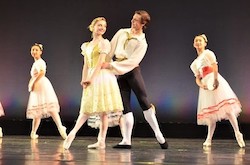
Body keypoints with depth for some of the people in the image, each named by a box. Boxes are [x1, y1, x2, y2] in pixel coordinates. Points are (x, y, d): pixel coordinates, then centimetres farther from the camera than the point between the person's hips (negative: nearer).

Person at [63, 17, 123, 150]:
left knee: (103, 111, -4)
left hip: (102, 76, -6)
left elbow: (100, 62, -11)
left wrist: (91, 78, -17)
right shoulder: (86, 45, 17)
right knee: (87, 109, 4)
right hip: (91, 79, 6)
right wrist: (84, 80, 0)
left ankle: (101, 141, -2)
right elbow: (86, 65, 14)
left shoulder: (104, 43, -2)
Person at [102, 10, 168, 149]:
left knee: (144, 101, -6)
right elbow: (111, 50, 12)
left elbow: (132, 61, -14)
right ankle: (127, 141, 3)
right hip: (119, 74, 4)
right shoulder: (122, 33, 11)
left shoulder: (142, 43, -4)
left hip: (133, 71, -4)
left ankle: (159, 136, 1)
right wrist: (104, 63, 5)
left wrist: (112, 65, -19)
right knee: (126, 107, 3)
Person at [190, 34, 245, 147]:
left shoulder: (208, 53, 8)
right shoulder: (195, 63, 26)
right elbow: (197, 78, 19)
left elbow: (214, 65, -9)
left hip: (215, 81, -6)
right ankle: (209, 139, 1)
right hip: (205, 85, 6)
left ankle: (237, 133, -18)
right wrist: (201, 84, -5)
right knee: (210, 112, 3)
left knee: (226, 106, -17)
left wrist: (215, 79, -25)